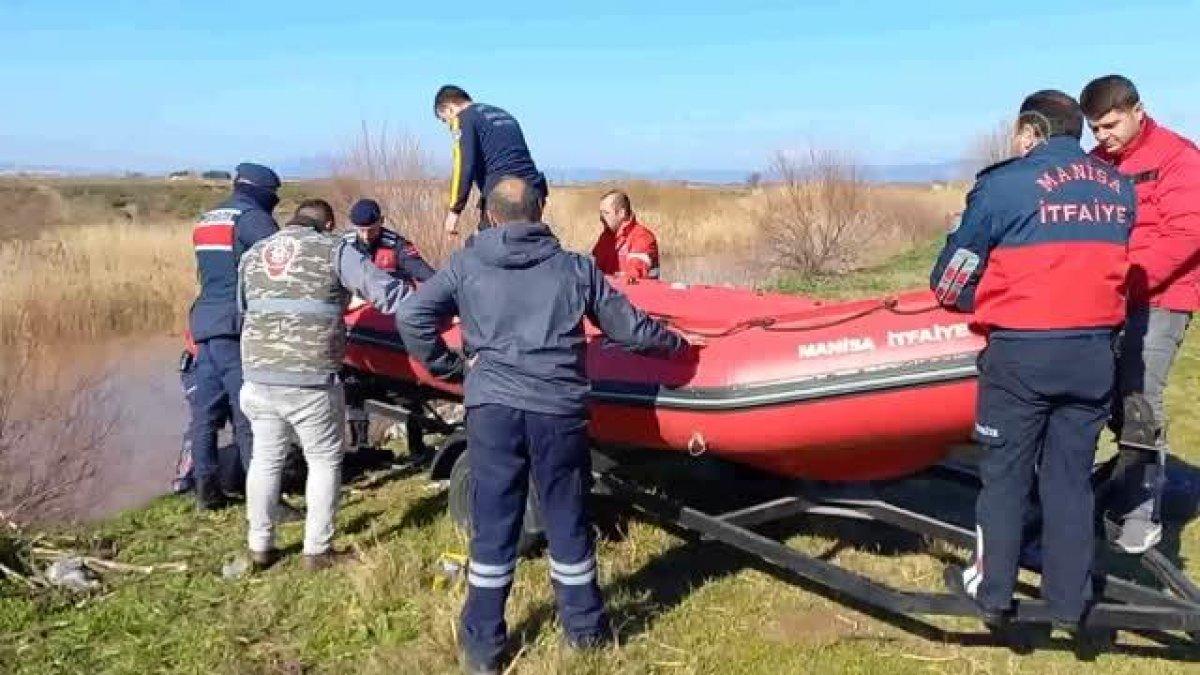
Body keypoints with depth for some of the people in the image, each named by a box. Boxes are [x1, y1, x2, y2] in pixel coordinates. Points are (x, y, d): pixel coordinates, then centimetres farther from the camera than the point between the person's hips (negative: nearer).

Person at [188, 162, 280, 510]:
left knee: (206, 411, 10)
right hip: (236, 324, -8)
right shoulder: (251, 217, -5)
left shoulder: (206, 220, 22)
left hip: (204, 322, 9)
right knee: (249, 415, -8)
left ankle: (206, 489, 15)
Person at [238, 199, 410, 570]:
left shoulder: (252, 254, 15)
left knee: (265, 458, 19)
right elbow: (385, 290, -5)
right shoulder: (334, 250, -2)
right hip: (311, 381, -5)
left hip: (259, 377, 5)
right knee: (324, 460, 11)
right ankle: (317, 551, 15)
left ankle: (259, 546, 28)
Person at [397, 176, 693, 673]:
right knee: (567, 522, 14)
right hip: (558, 412, 0)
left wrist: (447, 365, 12)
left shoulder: (466, 264, 6)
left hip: (491, 408, 0)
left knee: (492, 527, 10)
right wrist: (674, 340, 30)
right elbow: (627, 326, 13)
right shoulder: (576, 267, 8)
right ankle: (584, 627, 31)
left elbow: (411, 317, -1)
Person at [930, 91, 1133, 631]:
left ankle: (992, 593, 19)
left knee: (1005, 476, 9)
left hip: (1022, 352, -4)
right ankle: (1069, 602, 20)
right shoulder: (1120, 187, 10)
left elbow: (950, 279, -3)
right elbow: (1103, 261, 14)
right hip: (1095, 352, 5)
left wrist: (984, 301, 16)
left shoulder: (1006, 184, -7)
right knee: (1071, 476, 13)